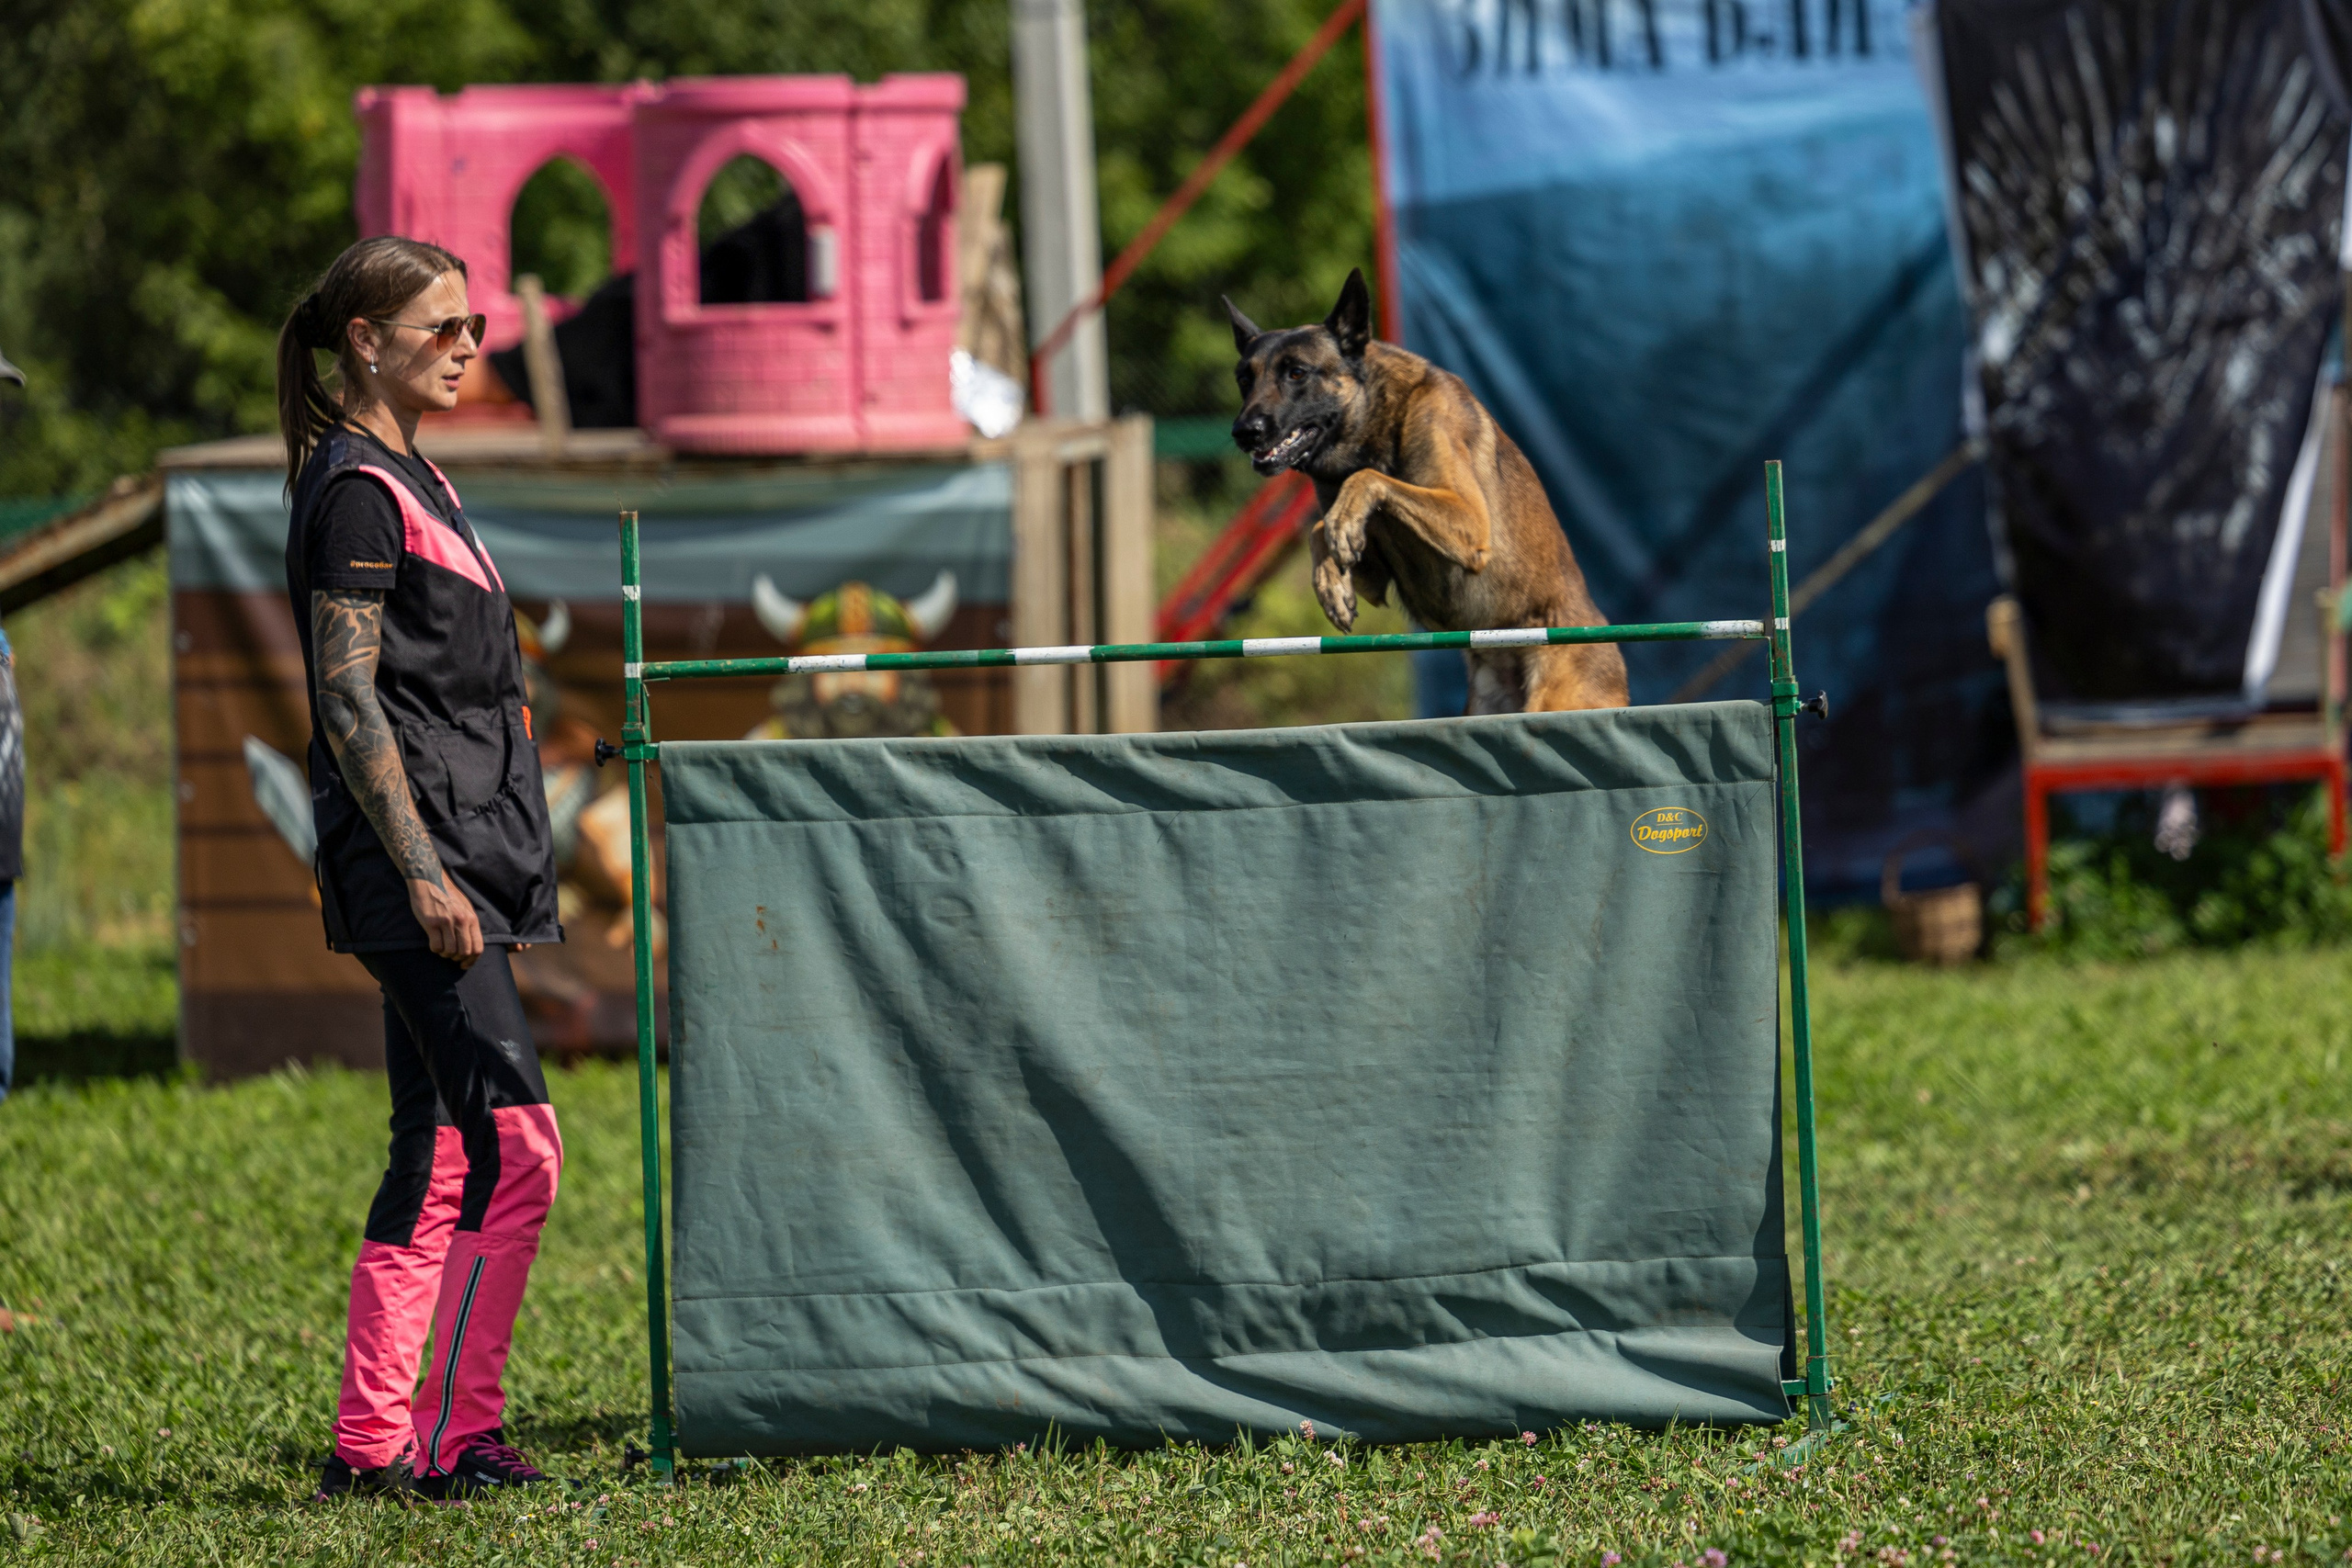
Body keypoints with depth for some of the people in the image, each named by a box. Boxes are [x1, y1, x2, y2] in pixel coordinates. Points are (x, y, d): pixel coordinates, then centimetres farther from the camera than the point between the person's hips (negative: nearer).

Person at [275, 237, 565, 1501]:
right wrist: (422, 873, -21)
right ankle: (455, 1434, -11)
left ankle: (372, 1442, 9)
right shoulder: (357, 490, -11)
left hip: (459, 852, 10)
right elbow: (348, 699, -16)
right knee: (515, 1144, -13)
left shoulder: (410, 484, 19)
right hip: (416, 850, -10)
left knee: (437, 1156, 8)